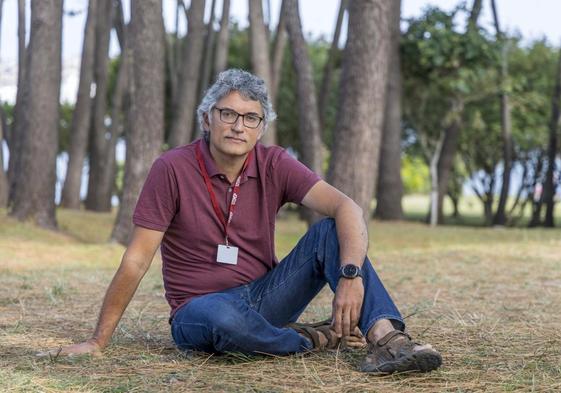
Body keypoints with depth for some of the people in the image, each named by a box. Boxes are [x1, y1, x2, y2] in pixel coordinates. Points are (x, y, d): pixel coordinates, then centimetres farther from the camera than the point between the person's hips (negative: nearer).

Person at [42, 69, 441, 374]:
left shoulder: (274, 165, -5)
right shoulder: (173, 169, -13)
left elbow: (345, 207, -18)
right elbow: (136, 261, -13)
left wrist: (351, 275, -37)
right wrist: (98, 342, -15)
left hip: (264, 297, 4)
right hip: (200, 309, -3)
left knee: (330, 232, -19)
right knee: (221, 317, -41)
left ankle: (388, 339, -37)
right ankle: (315, 339, -15)